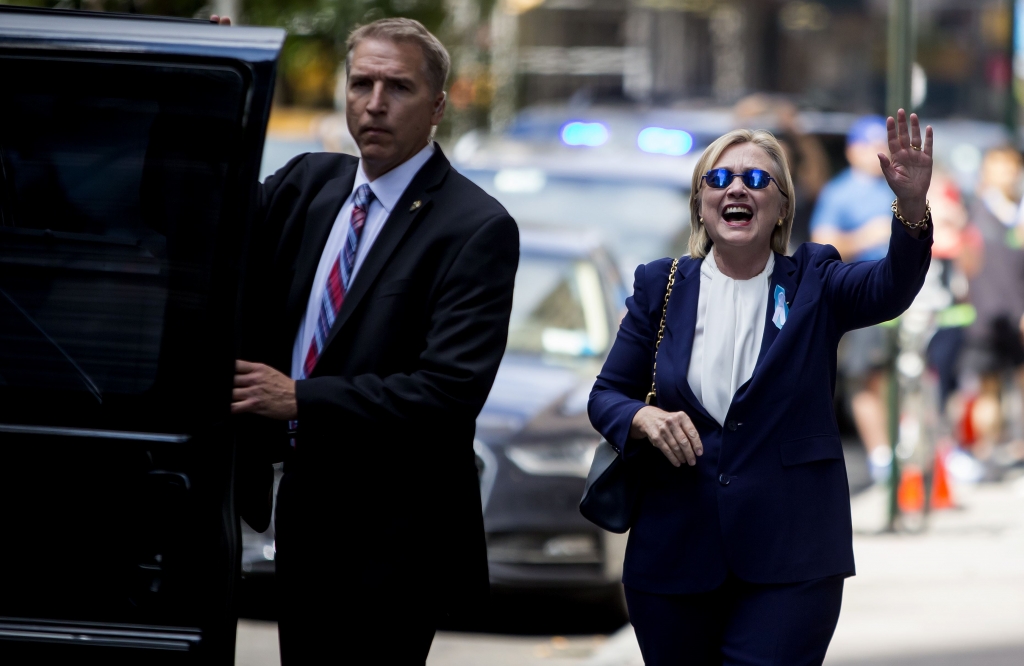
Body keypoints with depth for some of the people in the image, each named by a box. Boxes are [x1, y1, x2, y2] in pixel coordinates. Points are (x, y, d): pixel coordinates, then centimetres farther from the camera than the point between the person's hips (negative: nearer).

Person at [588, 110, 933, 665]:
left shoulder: (812, 283, 3)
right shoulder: (661, 287, 7)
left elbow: (888, 288, -17)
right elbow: (606, 394, 10)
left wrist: (912, 208, -36)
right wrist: (643, 417, -14)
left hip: (789, 561, -2)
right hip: (675, 552, 2)